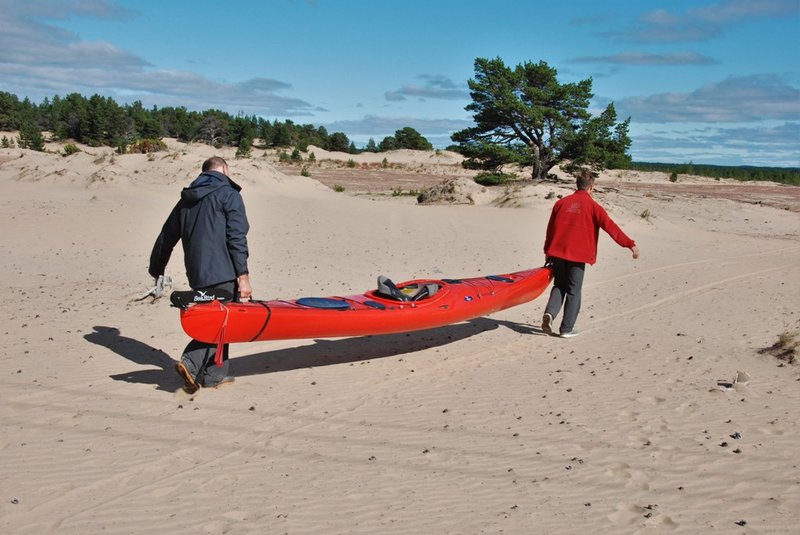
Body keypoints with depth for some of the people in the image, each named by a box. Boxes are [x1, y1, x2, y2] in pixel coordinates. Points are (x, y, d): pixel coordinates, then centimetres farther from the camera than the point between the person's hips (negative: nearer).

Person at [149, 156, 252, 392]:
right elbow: (236, 238, -12)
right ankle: (191, 363, -11)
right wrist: (243, 275, -15)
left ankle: (216, 375, 10)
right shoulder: (228, 195, -2)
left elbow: (166, 238, 23)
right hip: (222, 274, -7)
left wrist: (156, 271, 34)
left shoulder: (186, 200, 19)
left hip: (197, 274, 7)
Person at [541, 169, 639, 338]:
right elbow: (611, 227, -10)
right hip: (577, 255, -4)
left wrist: (547, 251, 22)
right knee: (573, 291, 6)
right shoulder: (593, 206, -4)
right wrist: (630, 244, -8)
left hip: (557, 252, 4)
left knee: (559, 286, 19)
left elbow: (550, 228, 13)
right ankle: (567, 329, 8)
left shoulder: (561, 202, 9)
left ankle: (550, 312, -6)